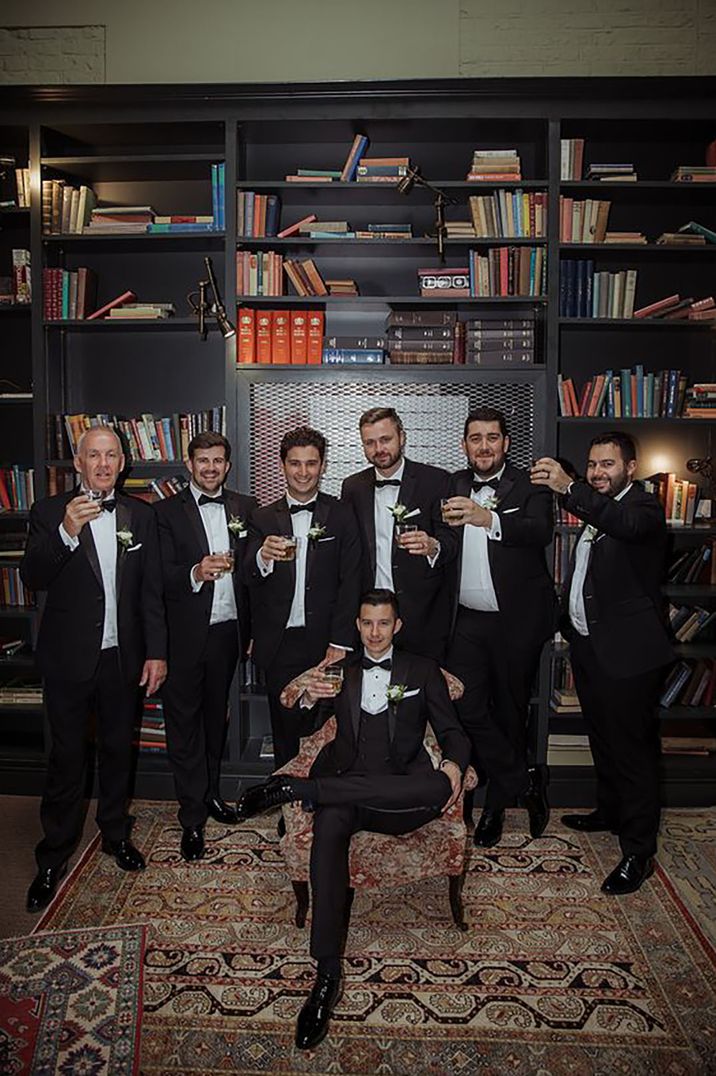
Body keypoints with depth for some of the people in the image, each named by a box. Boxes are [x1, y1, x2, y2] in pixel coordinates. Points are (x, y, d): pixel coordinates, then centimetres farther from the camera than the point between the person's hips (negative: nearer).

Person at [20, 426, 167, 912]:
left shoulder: (141, 515, 1)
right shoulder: (51, 512, -5)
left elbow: (152, 589, 1)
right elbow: (32, 577, -16)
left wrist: (156, 652, -2)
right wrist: (67, 532, -31)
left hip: (123, 656, 2)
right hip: (69, 657, -2)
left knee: (118, 748, 17)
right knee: (67, 757, 8)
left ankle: (116, 833, 37)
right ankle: (54, 856, 25)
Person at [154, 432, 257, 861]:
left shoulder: (246, 508, 7)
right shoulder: (168, 511, -3)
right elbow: (163, 576, -10)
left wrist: (253, 630, -1)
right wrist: (196, 574, -29)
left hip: (228, 629, 3)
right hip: (185, 633, -3)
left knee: (216, 716, 18)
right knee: (184, 721, 5)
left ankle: (211, 792, 36)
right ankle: (193, 817, 16)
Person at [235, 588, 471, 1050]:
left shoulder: (422, 670, 18)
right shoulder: (341, 670, 22)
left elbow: (453, 731, 13)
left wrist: (454, 764, -11)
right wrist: (311, 699, -5)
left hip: (402, 796, 0)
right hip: (345, 787, 1)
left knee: (440, 785, -36)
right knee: (329, 825, -35)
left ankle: (294, 788, -32)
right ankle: (328, 976, -31)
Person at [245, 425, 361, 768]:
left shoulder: (342, 515, 2)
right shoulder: (263, 519, 6)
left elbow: (350, 582, -2)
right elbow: (249, 582, -2)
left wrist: (340, 644, -9)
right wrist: (262, 557, -25)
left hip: (326, 643, -1)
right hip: (279, 646, 2)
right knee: (285, 735, 11)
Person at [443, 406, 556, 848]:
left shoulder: (529, 485, -5)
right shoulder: (454, 485, 9)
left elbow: (541, 532, -24)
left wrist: (488, 519, -40)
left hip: (516, 621, -3)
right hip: (469, 619, 3)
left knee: (510, 712, 9)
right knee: (467, 708, -3)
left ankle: (499, 801, 31)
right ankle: (526, 783, 15)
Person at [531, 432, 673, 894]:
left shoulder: (644, 508, -12)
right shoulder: (595, 510, 14)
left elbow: (624, 524, -37)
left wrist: (569, 488, -48)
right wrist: (570, 626, 15)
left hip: (627, 650, -9)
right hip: (588, 644, 9)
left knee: (633, 748, -2)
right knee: (603, 738, 22)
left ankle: (639, 851, 9)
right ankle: (611, 810, 40)